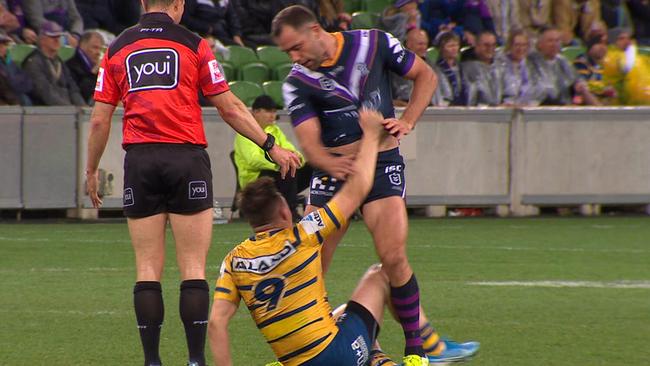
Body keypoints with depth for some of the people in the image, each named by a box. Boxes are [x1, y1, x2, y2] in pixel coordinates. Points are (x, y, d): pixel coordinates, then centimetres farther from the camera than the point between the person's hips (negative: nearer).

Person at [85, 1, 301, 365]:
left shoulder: (117, 49, 9)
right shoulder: (193, 44, 1)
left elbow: (100, 120, 8)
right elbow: (230, 108, 2)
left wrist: (92, 170, 19)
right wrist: (271, 147, 9)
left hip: (140, 161, 2)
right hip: (187, 158, -2)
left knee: (148, 269, 6)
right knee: (194, 268, 0)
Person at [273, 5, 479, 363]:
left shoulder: (374, 44, -1)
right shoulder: (297, 83, -1)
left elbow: (425, 76, 11)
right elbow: (310, 142, -11)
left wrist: (407, 122, -3)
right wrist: (331, 162, -33)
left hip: (383, 162, -2)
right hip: (334, 169, 2)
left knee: (394, 257, -16)